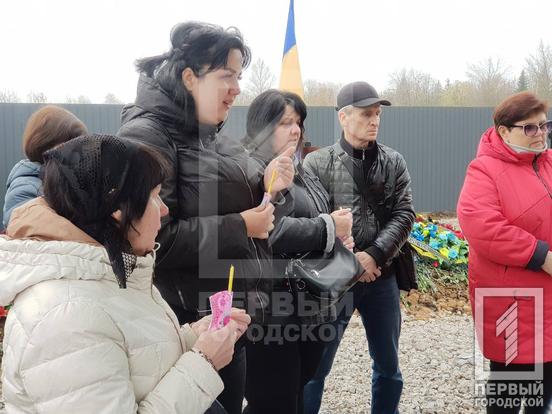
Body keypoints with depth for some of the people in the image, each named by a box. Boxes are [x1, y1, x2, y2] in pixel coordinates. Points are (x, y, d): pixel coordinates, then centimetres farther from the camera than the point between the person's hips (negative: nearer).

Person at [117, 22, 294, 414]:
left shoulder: (212, 137, 9)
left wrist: (265, 187, -2)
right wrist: (240, 228, -19)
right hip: (192, 327, -8)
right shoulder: (146, 136, -16)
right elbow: (152, 240, -25)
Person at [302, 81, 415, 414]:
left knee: (388, 366, 17)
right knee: (316, 367, 6)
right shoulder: (318, 163, -3)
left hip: (382, 277, 3)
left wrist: (373, 256, -14)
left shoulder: (394, 162, 6)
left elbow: (404, 215, -1)